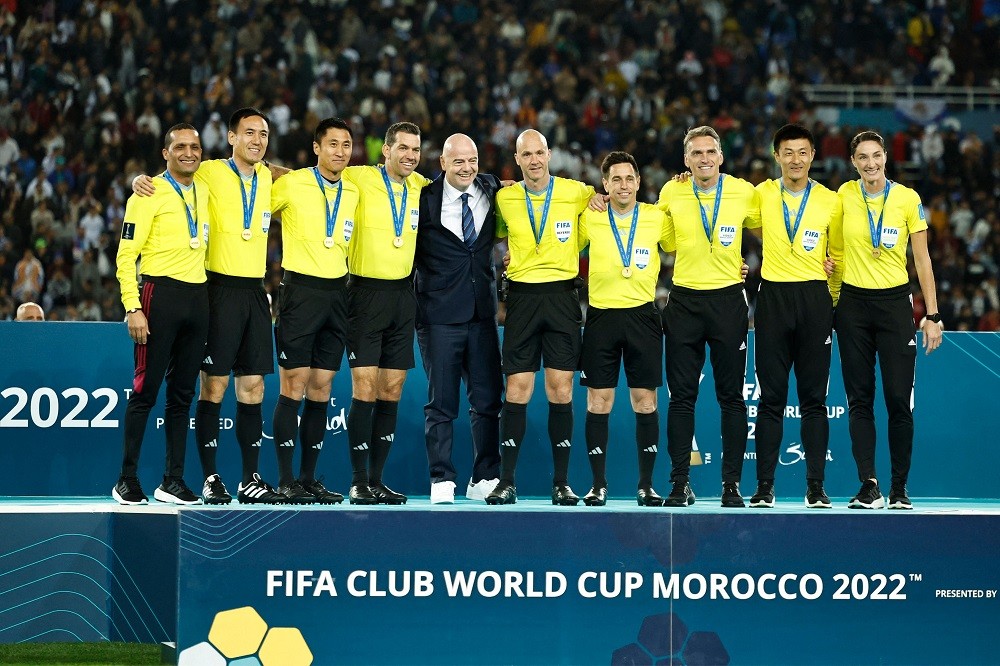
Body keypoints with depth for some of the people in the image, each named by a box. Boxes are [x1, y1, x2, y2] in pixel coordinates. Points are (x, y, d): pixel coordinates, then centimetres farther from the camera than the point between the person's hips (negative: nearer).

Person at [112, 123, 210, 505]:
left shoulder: (203, 192, 14)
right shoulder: (149, 194, -4)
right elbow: (126, 256, -8)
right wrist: (133, 308, -16)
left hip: (196, 298, 6)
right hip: (159, 294, -6)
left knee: (183, 394, 7)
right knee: (145, 391, -5)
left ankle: (173, 481, 11)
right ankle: (127, 481, 1)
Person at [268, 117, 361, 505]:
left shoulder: (354, 191, 11)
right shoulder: (291, 185, -4)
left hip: (337, 293, 5)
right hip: (300, 290, -5)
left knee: (321, 390, 5)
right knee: (294, 386, -6)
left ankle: (309, 479, 10)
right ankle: (286, 480, -3)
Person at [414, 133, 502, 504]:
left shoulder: (492, 191, 5)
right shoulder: (425, 199, -6)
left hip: (483, 313, 4)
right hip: (439, 316, -3)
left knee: (488, 400, 4)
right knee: (441, 403, 0)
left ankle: (485, 479, 13)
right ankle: (442, 481, 6)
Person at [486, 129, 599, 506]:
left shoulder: (576, 193, 1)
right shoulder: (504, 198, 4)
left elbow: (603, 199, 21)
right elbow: (496, 234, 21)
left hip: (562, 295, -1)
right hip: (522, 296, 1)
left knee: (561, 389, -2)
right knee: (517, 389, -2)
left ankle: (561, 483, 5)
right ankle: (506, 482, 2)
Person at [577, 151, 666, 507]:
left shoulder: (657, 218, 4)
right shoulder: (590, 218, 4)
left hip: (643, 315, 0)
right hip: (601, 315, 0)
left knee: (646, 401, 1)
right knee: (598, 402, 0)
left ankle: (646, 485, 8)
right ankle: (598, 484, 6)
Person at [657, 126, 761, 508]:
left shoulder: (744, 193, -2)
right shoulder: (671, 193, 2)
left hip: (728, 299, -1)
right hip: (684, 300, 1)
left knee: (731, 397, 1)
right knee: (681, 396, 1)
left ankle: (732, 484, 6)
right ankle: (680, 484, 5)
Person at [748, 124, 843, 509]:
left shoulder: (830, 201, 5)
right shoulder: (761, 194, 6)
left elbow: (838, 255, 13)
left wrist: (835, 299, 6)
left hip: (815, 299, 0)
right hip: (772, 297, 1)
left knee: (814, 398, 1)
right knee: (770, 398, 1)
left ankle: (816, 487, 4)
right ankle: (764, 486, 3)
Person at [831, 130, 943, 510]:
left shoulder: (907, 198, -2)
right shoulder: (845, 195, 2)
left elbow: (922, 259, 1)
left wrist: (932, 315, -3)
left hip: (895, 301, -2)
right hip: (853, 303, 2)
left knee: (899, 399, -4)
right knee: (859, 399, -1)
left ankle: (899, 488, 5)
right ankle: (869, 486, 1)